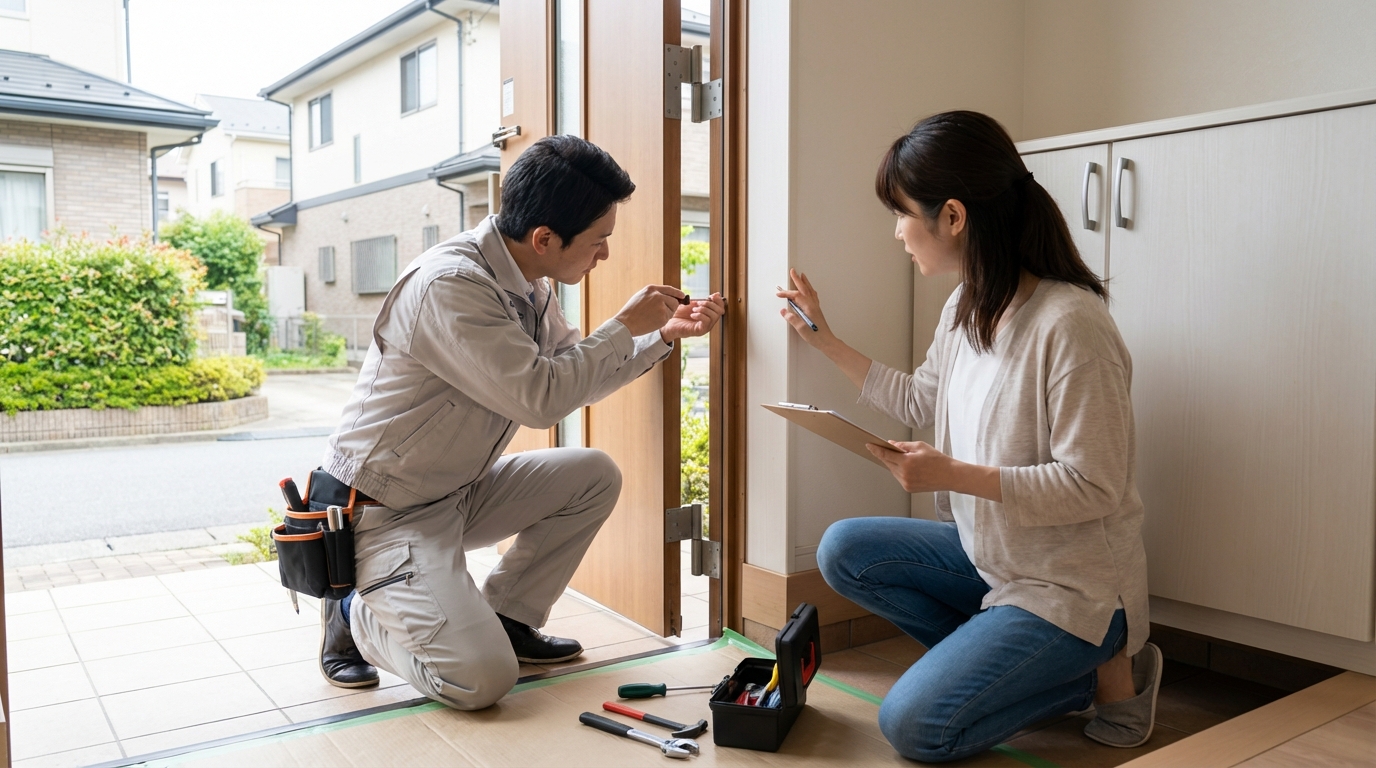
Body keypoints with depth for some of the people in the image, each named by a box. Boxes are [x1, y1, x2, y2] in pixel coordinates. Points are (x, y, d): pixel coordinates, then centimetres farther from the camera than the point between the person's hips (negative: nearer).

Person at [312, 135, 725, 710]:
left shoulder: (528, 284, 2)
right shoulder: (450, 285, -27)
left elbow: (574, 374, 14)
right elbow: (541, 398, -29)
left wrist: (664, 335, 4)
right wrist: (627, 326, -18)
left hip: (456, 492, 9)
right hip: (381, 513, -9)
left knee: (593, 476, -3)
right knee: (481, 679, -21)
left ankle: (506, 618, 9)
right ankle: (354, 613, 7)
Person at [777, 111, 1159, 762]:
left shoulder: (1070, 323, -26)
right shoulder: (964, 308, 1)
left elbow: (1094, 485, -25)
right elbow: (920, 401, 19)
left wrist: (954, 475, -28)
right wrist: (825, 341, 17)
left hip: (1071, 582, -8)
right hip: (989, 555, 9)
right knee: (843, 551, -2)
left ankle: (1105, 673, 4)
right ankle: (1007, 664, 1)